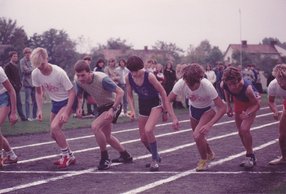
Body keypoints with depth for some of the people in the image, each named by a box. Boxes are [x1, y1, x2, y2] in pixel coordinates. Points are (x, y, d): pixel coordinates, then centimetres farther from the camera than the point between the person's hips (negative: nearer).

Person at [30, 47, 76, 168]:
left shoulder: (59, 73, -29)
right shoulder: (35, 74, -13)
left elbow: (72, 92, -23)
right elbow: (38, 92, 4)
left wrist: (66, 112, -29)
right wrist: (40, 110, -6)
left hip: (67, 101, -7)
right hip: (55, 103, 7)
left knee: (55, 127, -24)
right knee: (53, 133, 8)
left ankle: (67, 155, -8)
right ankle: (68, 156, 27)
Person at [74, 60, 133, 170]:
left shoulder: (102, 79, -33)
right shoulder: (79, 81, -14)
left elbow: (120, 92, -28)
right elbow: (79, 95, 6)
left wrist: (112, 109, -36)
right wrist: (79, 107, -14)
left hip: (113, 105, -8)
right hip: (102, 107, 8)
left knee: (95, 126, -26)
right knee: (106, 136, 17)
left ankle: (105, 159, -12)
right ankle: (126, 156, 37)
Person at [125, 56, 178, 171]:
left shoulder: (149, 76, -25)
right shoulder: (128, 78, -12)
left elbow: (162, 92, -15)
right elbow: (129, 95, 3)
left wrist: (166, 111, -10)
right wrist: (132, 110, -10)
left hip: (155, 104, -6)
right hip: (143, 105, 6)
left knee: (148, 130, -27)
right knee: (143, 138, 6)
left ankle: (155, 160, -9)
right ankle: (156, 157, 33)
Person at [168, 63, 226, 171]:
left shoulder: (207, 86, -37)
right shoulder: (181, 84, -30)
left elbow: (222, 108, -34)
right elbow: (168, 101, -18)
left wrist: (209, 124, -43)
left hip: (208, 109, -4)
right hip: (193, 108, 4)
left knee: (198, 135, -23)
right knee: (197, 136, 15)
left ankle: (204, 161, 3)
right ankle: (210, 154, 47)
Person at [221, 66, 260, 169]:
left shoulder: (247, 88, -43)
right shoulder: (224, 85, -31)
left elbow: (257, 104, -27)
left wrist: (248, 114, -42)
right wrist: (228, 106, -5)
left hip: (251, 103, -5)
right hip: (238, 102, 5)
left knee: (244, 129, -20)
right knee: (241, 132, 9)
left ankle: (250, 156, -3)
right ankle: (250, 156, 26)